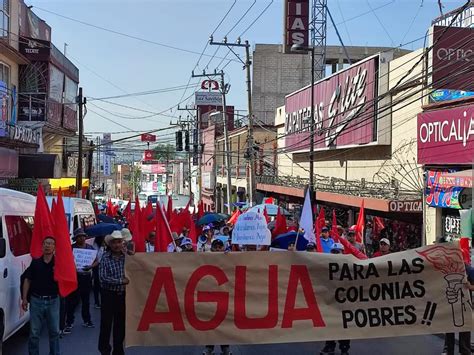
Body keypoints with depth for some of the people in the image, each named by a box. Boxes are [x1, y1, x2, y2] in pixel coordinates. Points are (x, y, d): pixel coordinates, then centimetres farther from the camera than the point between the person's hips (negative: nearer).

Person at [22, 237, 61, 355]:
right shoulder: (35, 262, 0)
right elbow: (27, 280, 3)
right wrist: (24, 299, -1)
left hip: (53, 301, 0)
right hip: (36, 300, 0)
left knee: (54, 331, 10)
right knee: (34, 332, 5)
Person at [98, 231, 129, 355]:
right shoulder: (105, 258, -9)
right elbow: (103, 278, -17)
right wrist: (121, 281, -19)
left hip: (123, 295, 3)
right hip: (109, 295, -3)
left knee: (121, 323, 11)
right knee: (106, 323, 4)